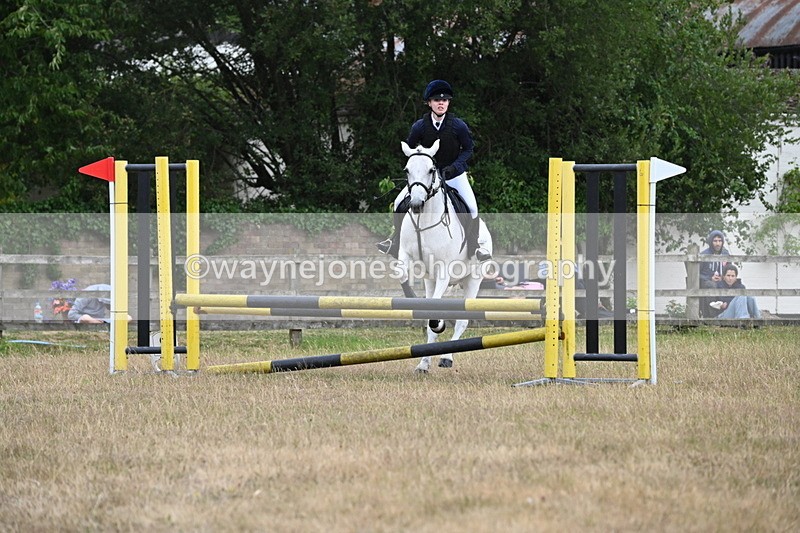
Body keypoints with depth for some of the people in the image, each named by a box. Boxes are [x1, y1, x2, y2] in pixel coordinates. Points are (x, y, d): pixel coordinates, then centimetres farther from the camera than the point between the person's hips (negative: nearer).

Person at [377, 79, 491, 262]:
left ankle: (474, 244, 3)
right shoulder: (419, 126, -12)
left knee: (471, 207, -19)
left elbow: (468, 149, -6)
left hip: (454, 174, -1)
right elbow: (409, 149, 3)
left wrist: (454, 167, -19)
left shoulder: (458, 126, -16)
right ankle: (396, 240, 13)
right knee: (400, 203, -8)